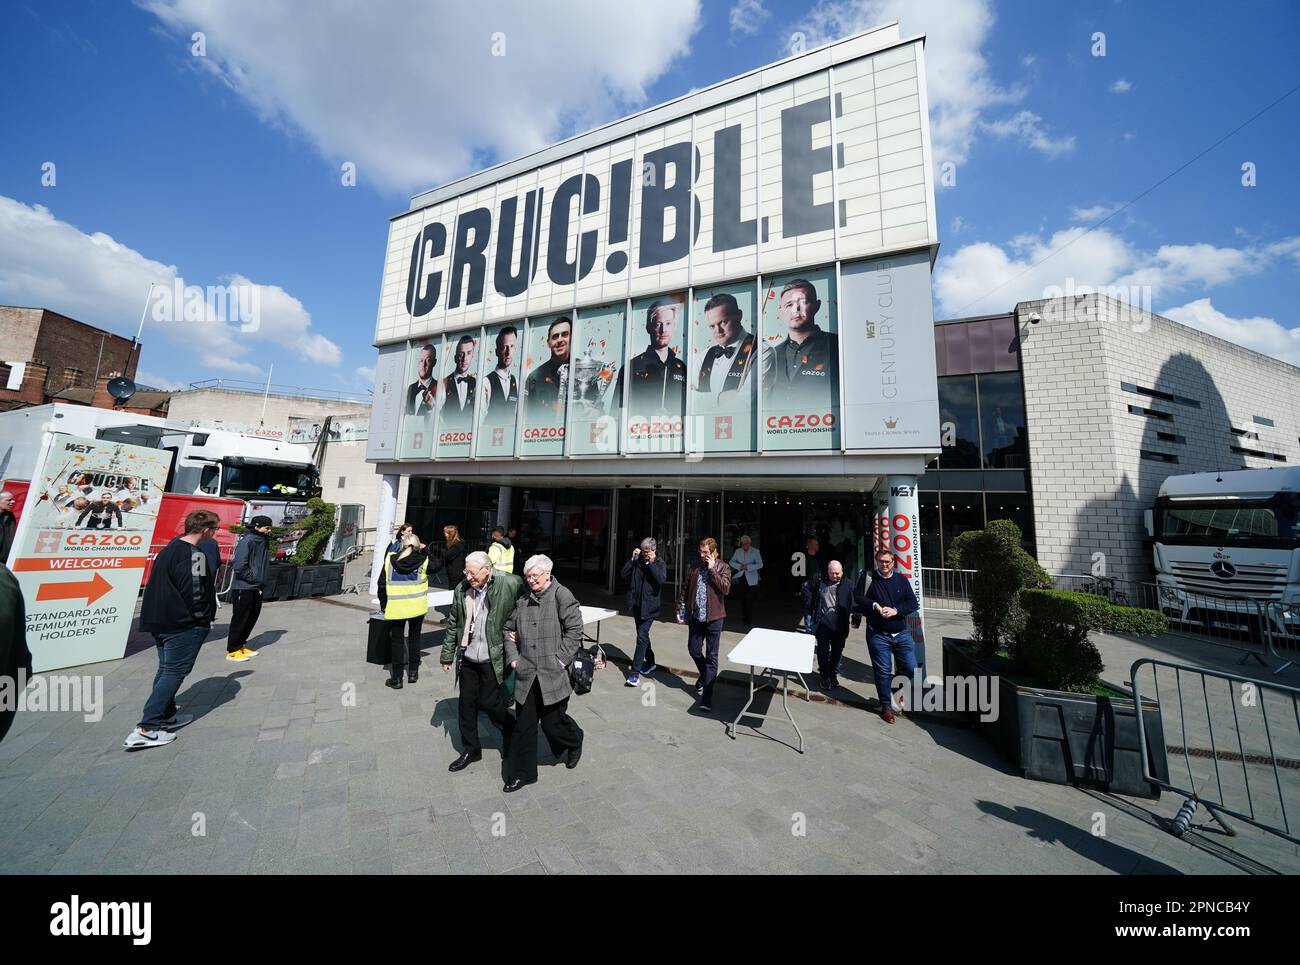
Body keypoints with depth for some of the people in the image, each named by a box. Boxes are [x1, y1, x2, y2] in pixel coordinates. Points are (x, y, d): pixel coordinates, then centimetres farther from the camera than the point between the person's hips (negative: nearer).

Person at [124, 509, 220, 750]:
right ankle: (145, 729, 0)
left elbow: (161, 586, 15)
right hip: (184, 625, -10)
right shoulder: (194, 555, -21)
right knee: (175, 673, -1)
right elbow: (195, 594, -20)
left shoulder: (169, 548, 9)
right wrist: (204, 620, -4)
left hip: (161, 621, 10)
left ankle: (167, 716, 29)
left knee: (166, 671, 18)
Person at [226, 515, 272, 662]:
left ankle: (240, 645, 29)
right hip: (243, 588, -8)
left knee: (252, 617, 15)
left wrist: (262, 582, 7)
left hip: (256, 588, 8)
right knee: (240, 618, 1)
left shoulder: (263, 541, 8)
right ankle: (232, 650, 14)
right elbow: (239, 566, -21)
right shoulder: (247, 541, -17)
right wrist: (255, 579, -15)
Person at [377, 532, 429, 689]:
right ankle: (413, 672, 24)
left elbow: (382, 584, 1)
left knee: (397, 641, 12)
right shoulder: (422, 560, -9)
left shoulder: (390, 559, -4)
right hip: (417, 606, 0)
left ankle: (396, 679, 17)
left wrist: (383, 605, 12)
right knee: (414, 638, 18)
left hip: (396, 607, 0)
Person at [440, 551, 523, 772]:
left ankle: (512, 733, 36)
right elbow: (453, 624, 8)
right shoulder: (462, 589, -3)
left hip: (491, 659, -4)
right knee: (466, 704, 15)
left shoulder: (509, 584, -18)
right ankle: (470, 750, 37)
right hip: (467, 657, 5)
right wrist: (447, 655, 13)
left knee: (490, 704, 5)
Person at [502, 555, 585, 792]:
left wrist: (561, 659, -14)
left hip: (553, 674, -5)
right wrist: (513, 656, 7)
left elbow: (574, 629, -13)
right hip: (526, 674, 5)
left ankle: (574, 742, 40)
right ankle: (522, 773, 31)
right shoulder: (523, 600, 8)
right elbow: (509, 629, 18)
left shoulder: (562, 595, -10)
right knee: (523, 726, 12)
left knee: (553, 721, 8)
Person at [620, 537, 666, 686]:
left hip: (649, 607, -5)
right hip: (637, 605, 5)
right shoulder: (637, 561, 4)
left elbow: (661, 579, -23)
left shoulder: (660, 564, -6)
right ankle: (650, 663, 38)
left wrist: (651, 563, -21)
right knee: (643, 636, 19)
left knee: (642, 637, -10)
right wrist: (632, 559, -10)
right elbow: (624, 574, -2)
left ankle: (635, 673, -4)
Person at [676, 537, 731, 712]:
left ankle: (706, 697, 10)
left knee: (711, 656, 2)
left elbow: (726, 589, -21)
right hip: (695, 616, 4)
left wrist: (712, 569, -20)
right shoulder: (694, 565, 3)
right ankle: (705, 676, 43)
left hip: (714, 617, -4)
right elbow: (684, 588, 8)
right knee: (694, 650, 14)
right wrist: (680, 609, 7)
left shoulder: (723, 568, -6)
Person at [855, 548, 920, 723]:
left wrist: (895, 610, -16)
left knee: (911, 669, 6)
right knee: (882, 672, 4)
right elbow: (857, 598, -4)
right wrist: (874, 605, -18)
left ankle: (893, 689, 35)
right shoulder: (869, 578, -5)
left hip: (901, 634, 3)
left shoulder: (902, 580, 2)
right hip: (878, 635, -2)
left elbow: (913, 603, -2)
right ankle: (886, 706, 22)